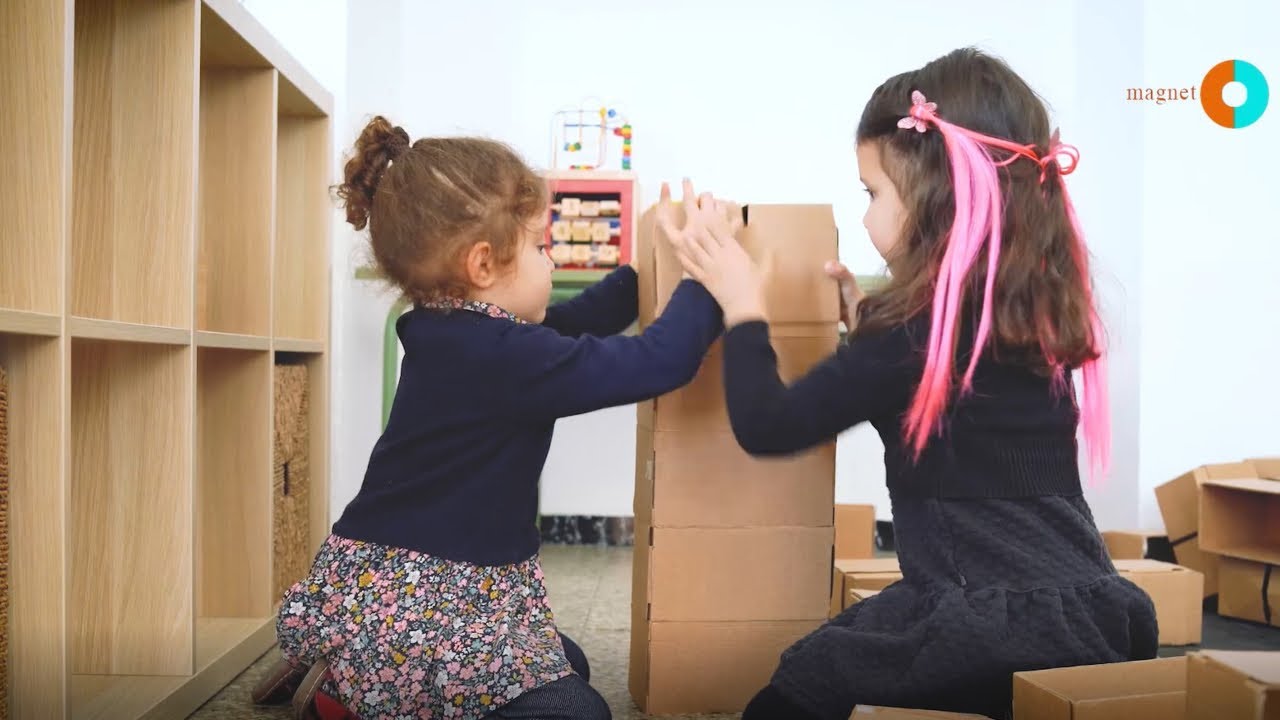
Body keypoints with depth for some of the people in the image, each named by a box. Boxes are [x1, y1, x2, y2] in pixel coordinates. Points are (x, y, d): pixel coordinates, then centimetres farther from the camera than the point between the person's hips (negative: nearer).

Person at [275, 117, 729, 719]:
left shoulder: (451, 334, 7)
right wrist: (705, 274, -13)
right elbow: (660, 362, -27)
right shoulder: (502, 354, -24)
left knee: (565, 664, 23)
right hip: (415, 604, -10)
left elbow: (575, 321, 19)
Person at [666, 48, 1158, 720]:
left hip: (1003, 621, -9)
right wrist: (872, 324, 15)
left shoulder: (919, 326, -16)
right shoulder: (1038, 306, 7)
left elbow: (767, 427, -13)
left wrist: (741, 306, -1)